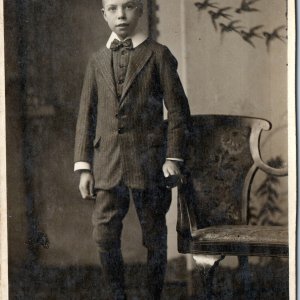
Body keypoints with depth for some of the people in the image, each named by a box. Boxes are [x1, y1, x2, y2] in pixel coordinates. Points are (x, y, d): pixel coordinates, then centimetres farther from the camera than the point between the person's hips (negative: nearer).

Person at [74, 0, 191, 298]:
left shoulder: (158, 55, 2)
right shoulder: (98, 61, 11)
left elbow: (177, 109, 1)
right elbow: (86, 115, 10)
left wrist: (173, 157, -6)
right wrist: (83, 166, 3)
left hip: (148, 162, -2)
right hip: (107, 164, 3)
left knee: (154, 237, 5)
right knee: (105, 237, -1)